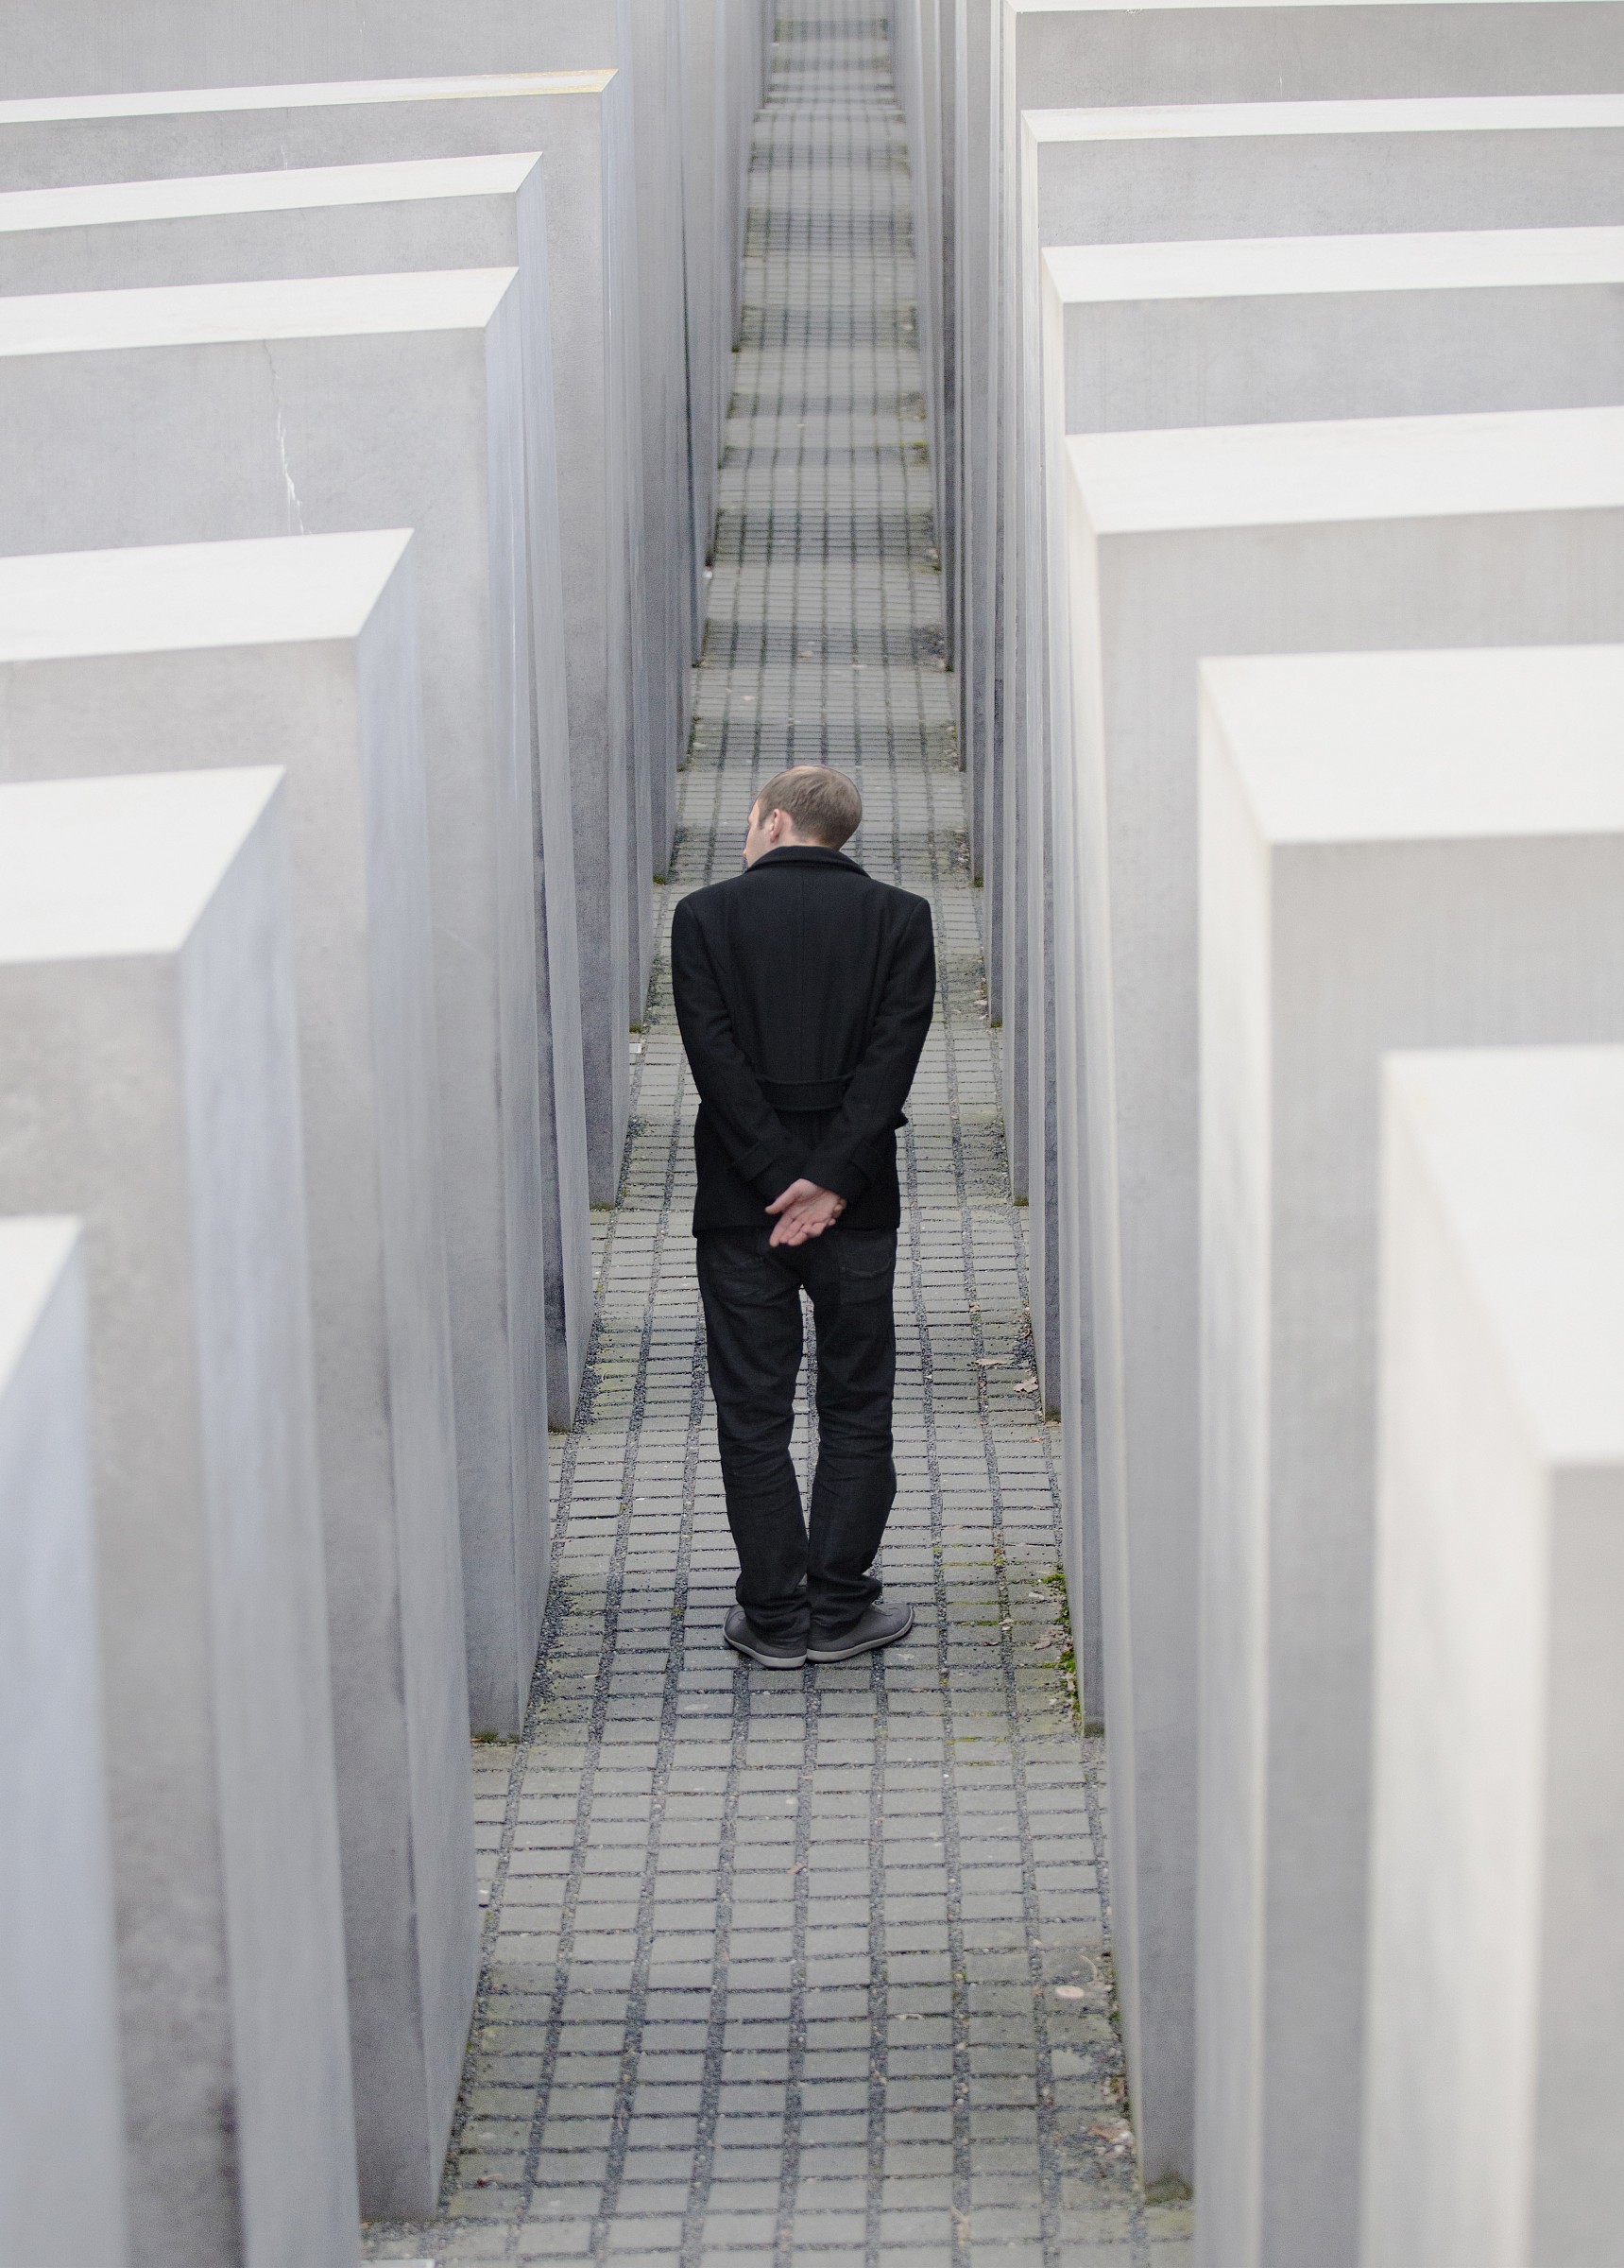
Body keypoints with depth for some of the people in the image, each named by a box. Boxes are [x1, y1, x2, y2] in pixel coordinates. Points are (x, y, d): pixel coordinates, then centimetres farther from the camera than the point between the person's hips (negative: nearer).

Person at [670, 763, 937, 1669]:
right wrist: (828, 1180, -12)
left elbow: (716, 1057, -11)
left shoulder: (706, 916, -2)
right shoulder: (900, 916, 1)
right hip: (858, 1202, 1)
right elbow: (894, 1053, -9)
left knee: (753, 1413, 6)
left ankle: (773, 1616, 8)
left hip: (743, 1201, -1)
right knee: (857, 1408, 10)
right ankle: (839, 1610, 10)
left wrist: (778, 1181, -11)